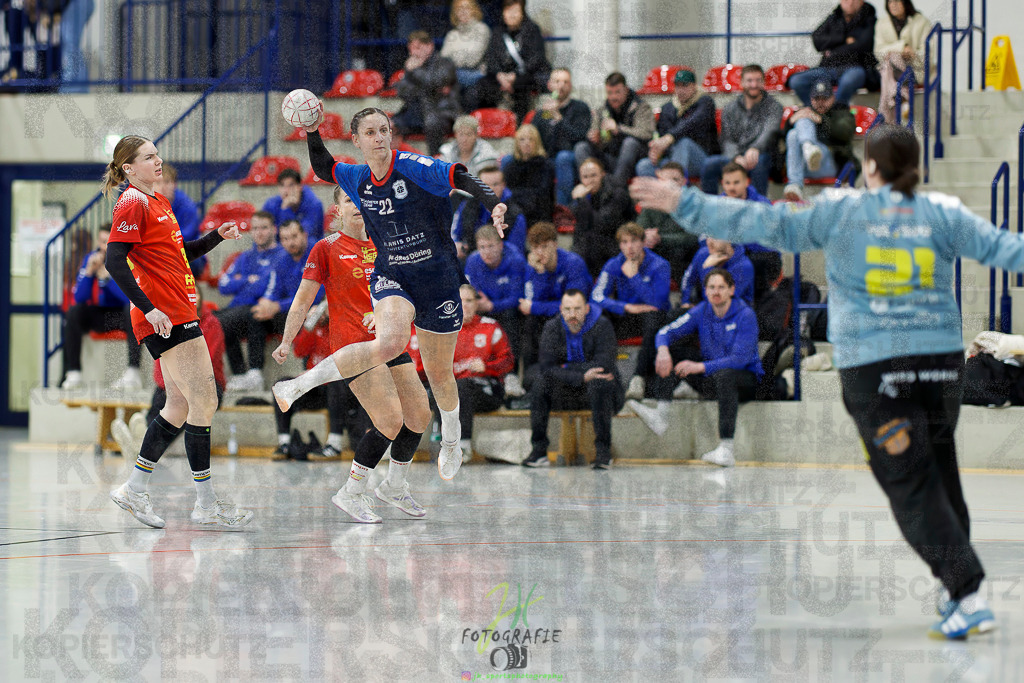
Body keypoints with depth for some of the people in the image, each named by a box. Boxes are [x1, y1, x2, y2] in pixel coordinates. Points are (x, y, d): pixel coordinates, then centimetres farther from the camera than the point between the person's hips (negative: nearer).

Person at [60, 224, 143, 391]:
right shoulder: (91, 258, -3)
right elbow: (79, 298, -9)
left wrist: (106, 276, -28)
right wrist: (90, 271, -23)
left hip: (123, 315, -3)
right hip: (99, 315, 3)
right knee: (73, 311, -22)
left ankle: (133, 373, -39)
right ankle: (73, 374, -26)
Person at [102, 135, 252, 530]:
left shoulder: (158, 202, 19)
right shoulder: (133, 204, -9)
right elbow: (114, 261, -18)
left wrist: (217, 237, 12)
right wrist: (148, 308, -22)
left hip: (179, 315, 10)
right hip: (164, 317, -10)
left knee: (180, 406, 12)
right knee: (204, 401, -10)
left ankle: (134, 490, 19)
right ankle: (206, 505, -6)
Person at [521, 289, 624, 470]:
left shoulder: (602, 326, -11)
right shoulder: (552, 328, -2)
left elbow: (604, 365, -23)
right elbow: (547, 368, -14)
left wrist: (567, 369, -19)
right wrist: (582, 377, -27)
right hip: (564, 393, 3)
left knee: (599, 383, -35)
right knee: (541, 381, -24)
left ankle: (603, 452, -30)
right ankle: (539, 450, -21)